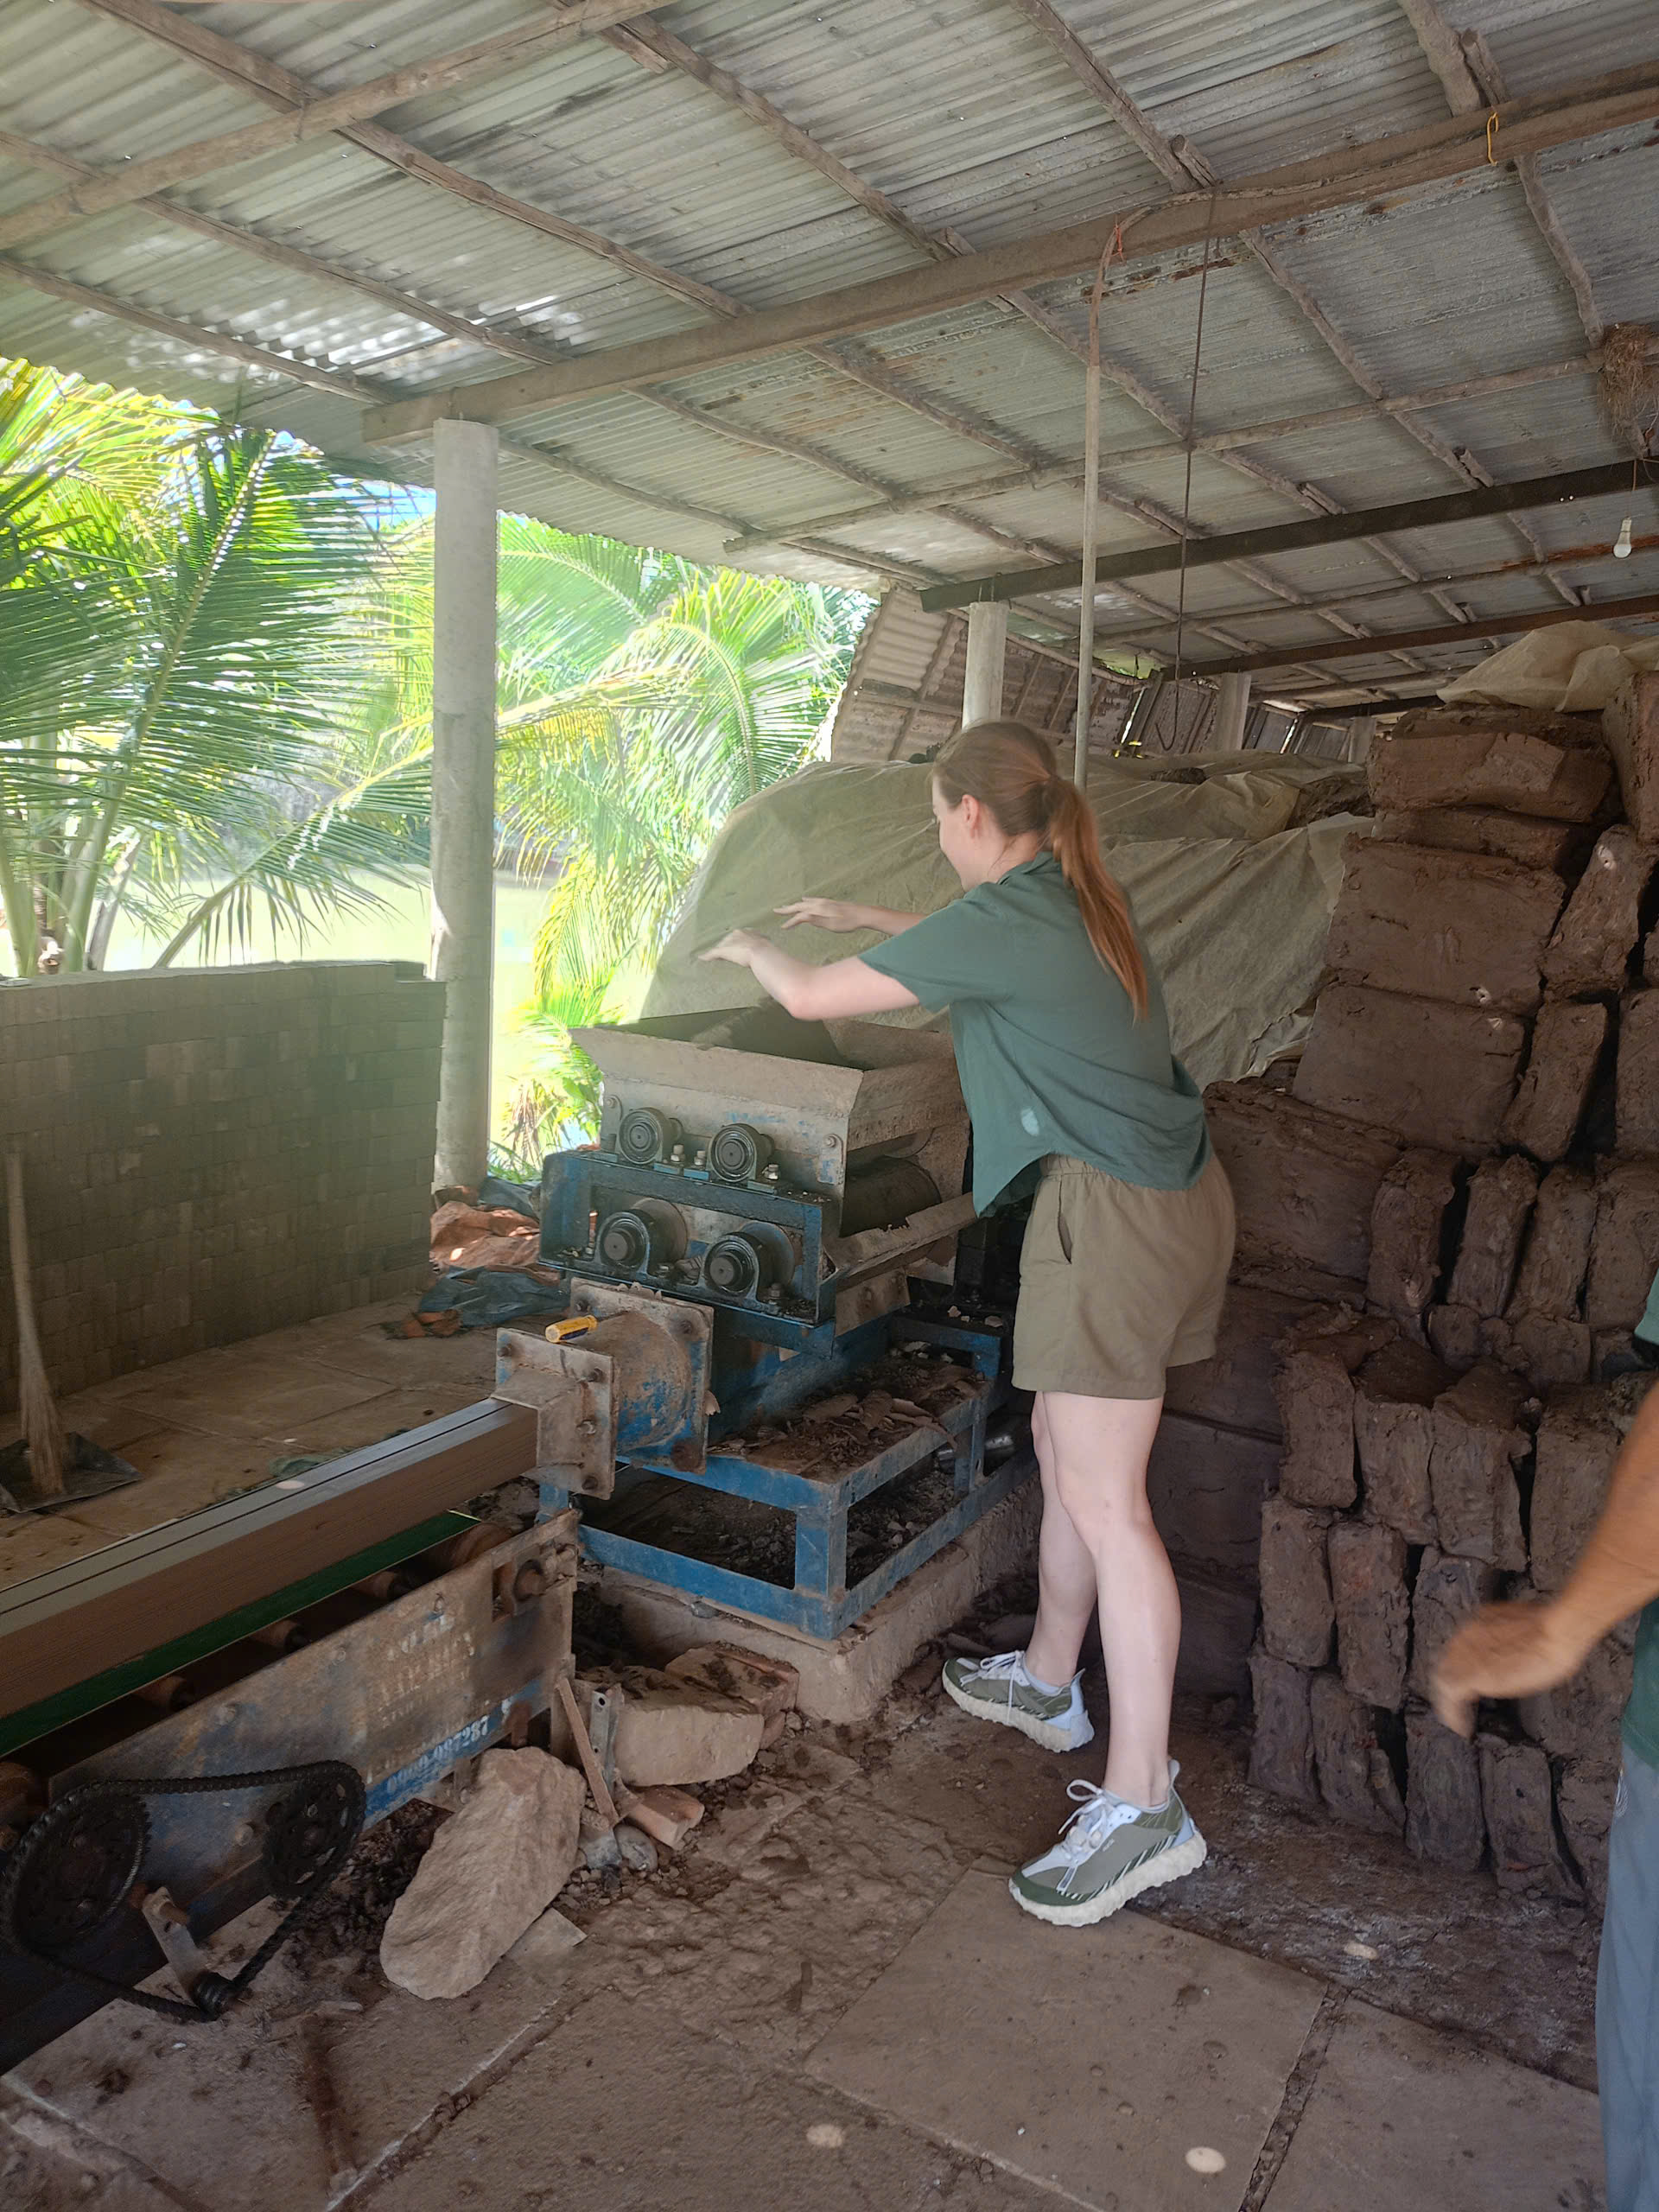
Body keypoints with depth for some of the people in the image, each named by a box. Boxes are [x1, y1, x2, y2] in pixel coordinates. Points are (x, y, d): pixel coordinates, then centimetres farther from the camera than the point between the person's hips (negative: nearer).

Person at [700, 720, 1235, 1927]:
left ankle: (1143, 1806, 0)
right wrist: (864, 914, 39)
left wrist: (753, 948, 15)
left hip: (1116, 1209, -10)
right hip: (1167, 1192, 10)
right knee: (1064, 1443, 19)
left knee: (1103, 1498, -7)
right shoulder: (1074, 899, 12)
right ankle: (1048, 1681, 36)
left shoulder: (996, 921, -15)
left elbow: (812, 998, -6)